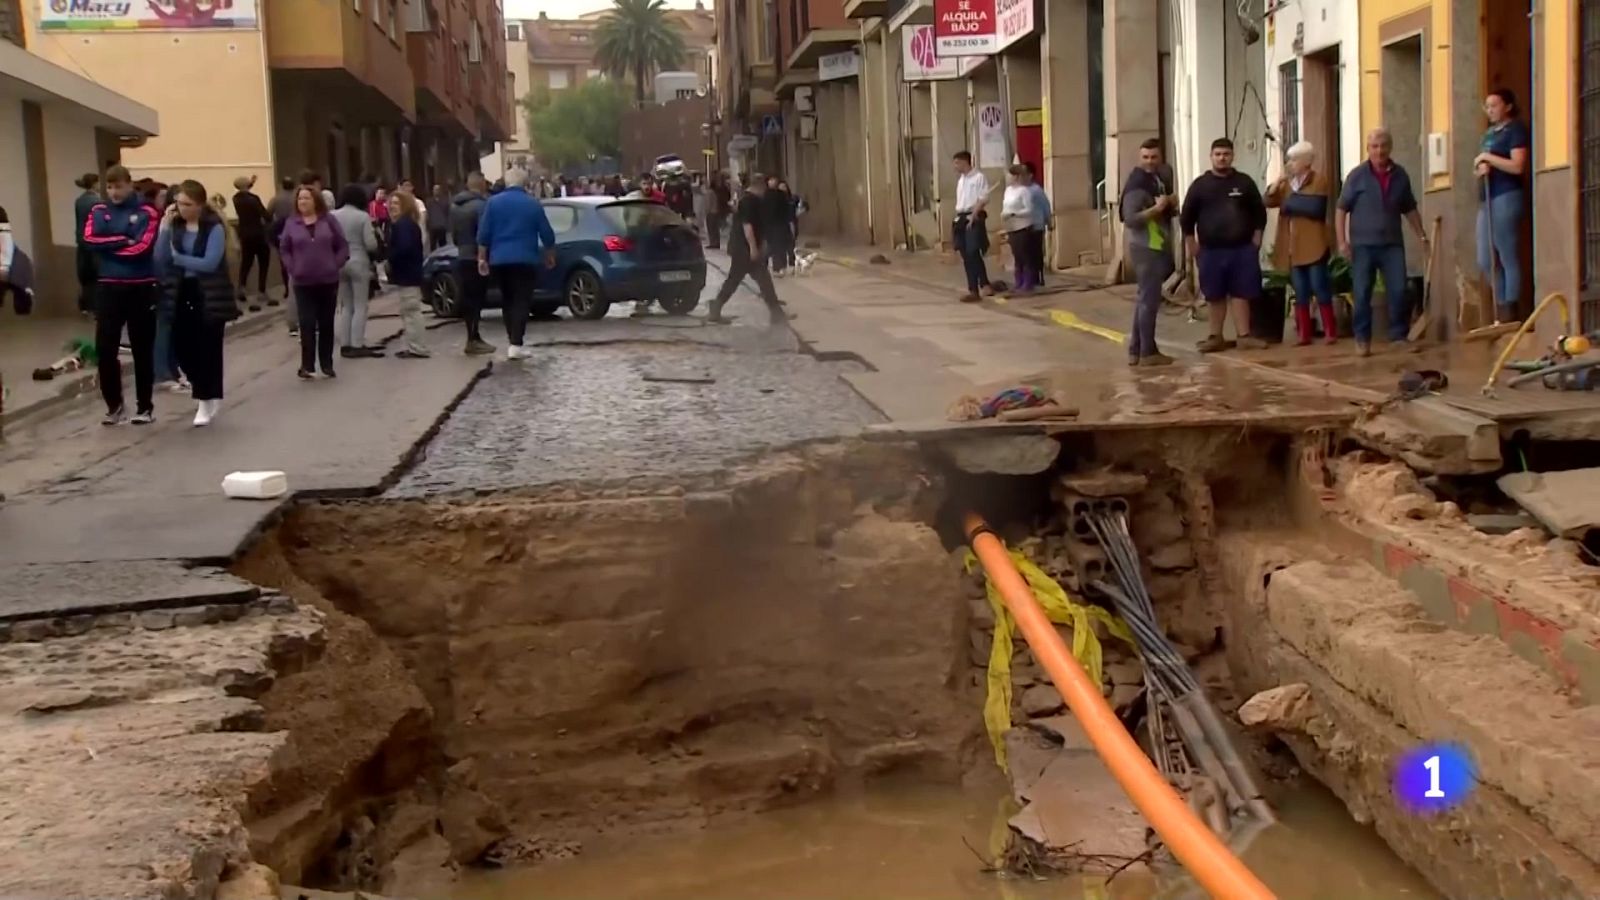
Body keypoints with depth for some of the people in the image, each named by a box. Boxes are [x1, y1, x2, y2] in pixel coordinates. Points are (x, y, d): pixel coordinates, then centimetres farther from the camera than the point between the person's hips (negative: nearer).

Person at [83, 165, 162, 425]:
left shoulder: (146, 213, -4)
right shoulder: (99, 211, 7)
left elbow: (141, 248, -15)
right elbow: (89, 239, -8)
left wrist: (107, 247, -7)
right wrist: (123, 241, -14)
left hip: (141, 288, -3)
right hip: (108, 288, 3)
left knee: (142, 349, 6)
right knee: (105, 348, 0)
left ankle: (145, 406, 17)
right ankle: (114, 405, 14)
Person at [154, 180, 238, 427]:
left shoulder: (214, 228, -11)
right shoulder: (175, 226, 3)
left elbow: (210, 263, -21)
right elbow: (160, 260, -5)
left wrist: (177, 258, -12)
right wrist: (165, 227, -13)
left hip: (210, 295, -5)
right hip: (182, 292, 5)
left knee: (208, 348, 1)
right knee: (182, 347, 5)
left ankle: (206, 399, 13)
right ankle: (206, 393, 26)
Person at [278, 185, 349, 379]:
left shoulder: (328, 220, 0)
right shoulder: (292, 223, 1)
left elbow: (343, 246, 2)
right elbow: (284, 249, 7)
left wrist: (335, 265, -6)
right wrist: (292, 268, -4)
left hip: (328, 280, 1)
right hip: (303, 282, -1)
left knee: (326, 324, 9)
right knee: (307, 324, -7)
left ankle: (327, 364, 18)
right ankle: (307, 365, -4)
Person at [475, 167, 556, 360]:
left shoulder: (493, 202, 2)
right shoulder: (533, 203, 0)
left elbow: (483, 234, -1)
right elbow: (546, 234, 3)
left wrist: (482, 258, 6)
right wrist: (550, 256, 17)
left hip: (499, 260, 3)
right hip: (525, 259, -3)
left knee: (507, 300, 17)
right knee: (521, 301, -4)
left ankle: (512, 339, 21)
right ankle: (515, 345, -14)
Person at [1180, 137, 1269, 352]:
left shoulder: (1245, 182, 5)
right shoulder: (1200, 185, 3)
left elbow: (1259, 212, 9)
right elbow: (1187, 217, 5)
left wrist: (1256, 240, 2)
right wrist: (1193, 246, 1)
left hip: (1242, 249, 0)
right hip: (1211, 250, 0)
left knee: (1241, 294, 0)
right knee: (1215, 296, 6)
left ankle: (1244, 336, 1)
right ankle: (1216, 337, 14)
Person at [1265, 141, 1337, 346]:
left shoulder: (1320, 179, -6)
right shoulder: (1287, 183, 15)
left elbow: (1316, 207, -19)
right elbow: (1269, 201, 9)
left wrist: (1292, 202, -8)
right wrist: (1277, 183, -5)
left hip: (1313, 245, -6)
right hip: (1293, 247, 6)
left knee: (1319, 288, -4)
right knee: (1300, 292, 7)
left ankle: (1330, 332, 3)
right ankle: (1304, 334, 9)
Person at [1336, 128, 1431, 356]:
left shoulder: (1400, 175, 5)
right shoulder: (1357, 175, -4)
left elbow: (1410, 209, 16)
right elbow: (1342, 209, -2)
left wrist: (1422, 236, 13)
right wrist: (1342, 241, -9)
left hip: (1392, 243, 2)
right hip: (1363, 244, -2)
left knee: (1399, 291, -3)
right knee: (1362, 294, 1)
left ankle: (1399, 335, 8)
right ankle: (1362, 339, 9)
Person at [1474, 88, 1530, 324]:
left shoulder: (1516, 130, -5)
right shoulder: (1489, 133, 20)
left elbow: (1517, 166, -17)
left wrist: (1487, 157, -12)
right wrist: (1480, 167, 4)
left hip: (1507, 198, -9)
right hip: (1487, 200, 9)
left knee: (1509, 258, -5)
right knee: (1485, 261, 7)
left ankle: (1510, 315, -1)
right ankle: (1502, 309, 17)